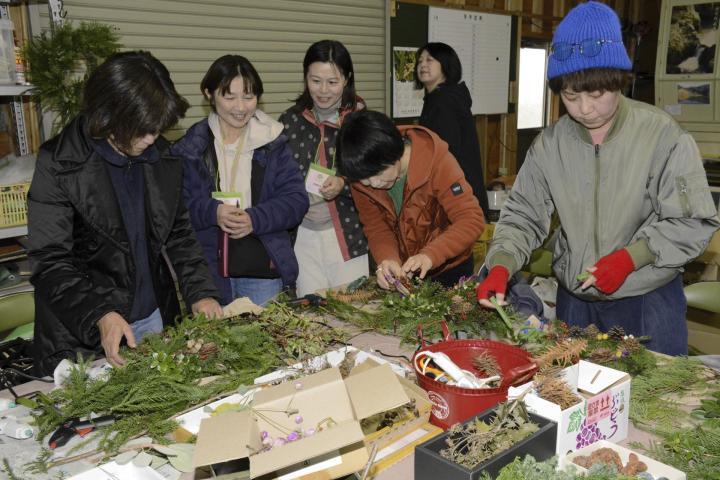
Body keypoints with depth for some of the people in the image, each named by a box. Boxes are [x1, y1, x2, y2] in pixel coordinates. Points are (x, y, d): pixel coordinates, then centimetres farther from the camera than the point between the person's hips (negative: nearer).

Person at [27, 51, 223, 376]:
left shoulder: (161, 157, 1)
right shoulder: (59, 164, -15)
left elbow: (178, 233, 8)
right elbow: (49, 260, -15)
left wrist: (200, 292, -4)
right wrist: (100, 315, -28)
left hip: (155, 320, 5)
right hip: (82, 333, -4)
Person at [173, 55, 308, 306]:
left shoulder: (273, 142, 2)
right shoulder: (191, 146, 1)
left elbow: (297, 199, -3)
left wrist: (255, 219, -19)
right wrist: (211, 212, -20)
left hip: (263, 270, 1)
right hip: (208, 270, 0)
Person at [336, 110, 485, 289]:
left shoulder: (436, 160, -28)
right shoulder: (360, 176, -17)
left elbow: (472, 219, -32)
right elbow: (376, 227, -11)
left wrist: (430, 255, -46)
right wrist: (387, 258, -33)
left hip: (448, 269, -3)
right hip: (401, 269, 3)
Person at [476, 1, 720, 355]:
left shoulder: (663, 136, -13)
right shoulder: (550, 144, -3)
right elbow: (523, 216, -1)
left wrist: (631, 257, -21)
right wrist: (501, 266, -17)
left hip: (648, 300, -3)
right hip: (574, 300, 3)